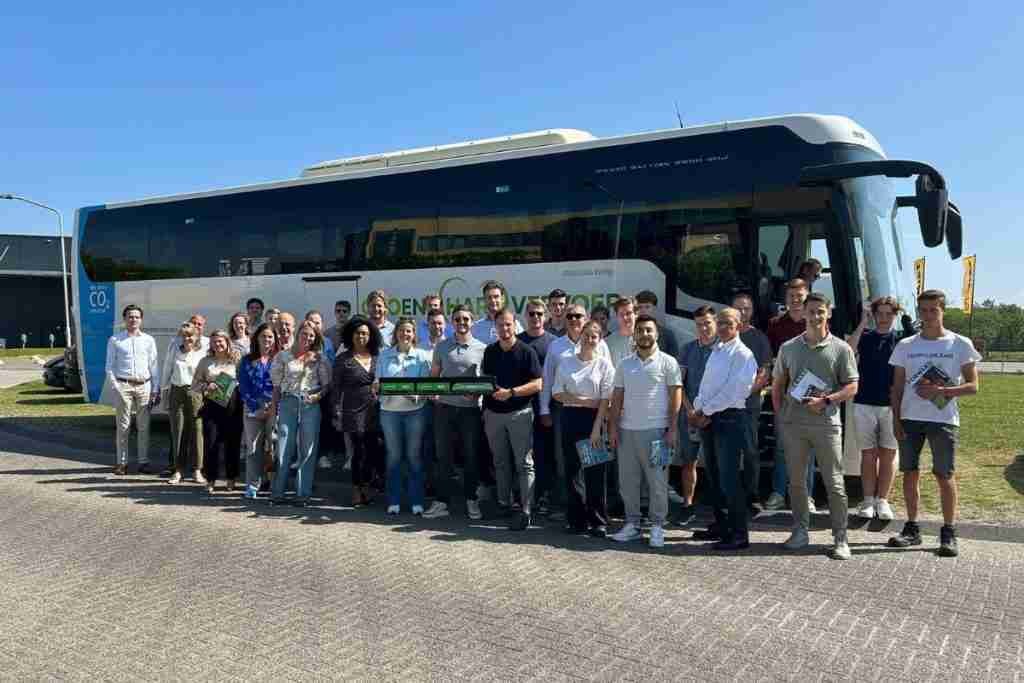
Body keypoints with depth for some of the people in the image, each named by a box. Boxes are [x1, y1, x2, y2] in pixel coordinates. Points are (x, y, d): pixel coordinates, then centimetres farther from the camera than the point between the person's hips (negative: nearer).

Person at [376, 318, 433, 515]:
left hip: (415, 410, -1)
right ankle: (394, 501, 16)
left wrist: (415, 393, -20)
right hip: (390, 411, 1)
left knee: (414, 456, 5)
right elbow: (377, 382, 8)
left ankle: (416, 501, 14)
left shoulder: (422, 356, 3)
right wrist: (376, 388, -14)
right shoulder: (384, 355, 7)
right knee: (393, 456, 7)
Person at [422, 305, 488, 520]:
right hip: (445, 407, 2)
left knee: (471, 456, 7)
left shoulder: (482, 348, 1)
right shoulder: (442, 347, 7)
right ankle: (442, 502, 14)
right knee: (443, 456, 5)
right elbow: (433, 375, 13)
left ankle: (471, 500, 20)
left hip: (470, 408, -1)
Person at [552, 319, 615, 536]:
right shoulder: (566, 363, 7)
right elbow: (557, 393, 3)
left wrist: (596, 429, -14)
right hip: (570, 418, 3)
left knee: (595, 471, -1)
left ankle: (598, 521, 9)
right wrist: (584, 401, -9)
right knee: (572, 470, 6)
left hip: (593, 418, -3)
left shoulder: (604, 364, -1)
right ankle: (577, 520, 15)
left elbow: (605, 399, -6)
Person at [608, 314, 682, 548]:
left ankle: (657, 526, 13)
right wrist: (613, 427, 5)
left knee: (657, 481, 2)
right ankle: (632, 523, 20)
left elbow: (676, 397, -3)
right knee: (628, 480, 9)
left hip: (655, 430, -4)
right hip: (627, 430, 4)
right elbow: (617, 398, 12)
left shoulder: (668, 362, -1)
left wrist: (673, 429, -9)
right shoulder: (624, 364, 11)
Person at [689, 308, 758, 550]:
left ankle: (739, 534, 0)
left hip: (729, 418, -8)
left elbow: (732, 392, -16)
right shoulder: (715, 351, 15)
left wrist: (705, 411, -13)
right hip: (708, 418, 8)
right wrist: (697, 409, -1)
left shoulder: (743, 355, -9)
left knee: (729, 478, -8)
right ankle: (721, 525, 28)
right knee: (713, 476, 15)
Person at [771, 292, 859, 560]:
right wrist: (780, 415, 5)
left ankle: (840, 538, 8)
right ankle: (800, 532, 22)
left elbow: (851, 387, 0)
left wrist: (826, 400, -15)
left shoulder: (841, 349, 1)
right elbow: (777, 384, 15)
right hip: (793, 424, 3)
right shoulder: (789, 348, 9)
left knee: (834, 483, 0)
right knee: (796, 481, 10)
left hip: (826, 423, -3)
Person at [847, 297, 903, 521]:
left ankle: (882, 500, 13)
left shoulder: (901, 340, 4)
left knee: (888, 453, 4)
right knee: (868, 453, 6)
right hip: (864, 403, 1)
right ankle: (868, 500, 13)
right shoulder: (865, 336, 7)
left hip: (891, 405, -1)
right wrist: (863, 323, -12)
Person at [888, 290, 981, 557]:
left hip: (944, 420, -3)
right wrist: (896, 419, 2)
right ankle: (911, 529, 16)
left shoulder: (960, 344, 0)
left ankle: (948, 533, 12)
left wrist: (939, 391, -16)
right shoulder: (905, 346, 8)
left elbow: (973, 386, -1)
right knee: (910, 473, 6)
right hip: (910, 419, 3)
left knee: (945, 475, 1)